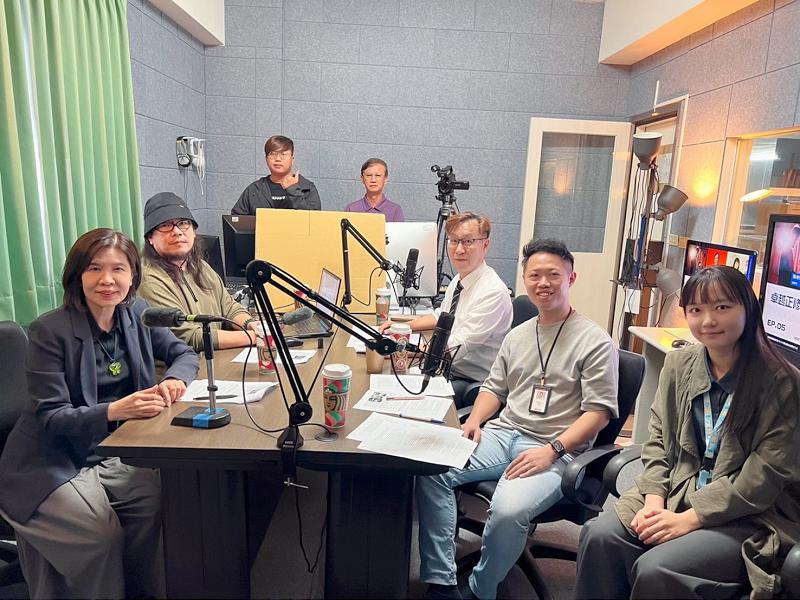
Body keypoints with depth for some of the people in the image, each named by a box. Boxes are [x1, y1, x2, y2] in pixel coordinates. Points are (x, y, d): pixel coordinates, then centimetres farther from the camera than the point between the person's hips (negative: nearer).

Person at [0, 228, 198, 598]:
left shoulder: (137, 314, 0)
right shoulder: (49, 331, -15)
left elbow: (183, 353, 10)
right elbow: (49, 417, -16)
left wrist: (174, 380, -15)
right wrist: (114, 411, -34)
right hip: (52, 465, -4)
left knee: (158, 502, -21)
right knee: (101, 533, -24)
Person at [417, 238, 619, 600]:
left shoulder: (594, 340, -3)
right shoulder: (517, 335, 16)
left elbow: (599, 410, -8)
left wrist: (551, 450, -20)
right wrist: (474, 421, 1)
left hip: (557, 450, -6)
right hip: (503, 434, 6)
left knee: (508, 510, -33)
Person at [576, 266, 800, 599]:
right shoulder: (678, 364, 3)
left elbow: (764, 476, -15)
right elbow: (658, 439, 6)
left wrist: (689, 519, -18)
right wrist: (654, 501, -9)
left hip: (751, 519, -4)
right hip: (677, 492, 5)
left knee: (655, 570, -26)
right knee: (599, 535, -18)